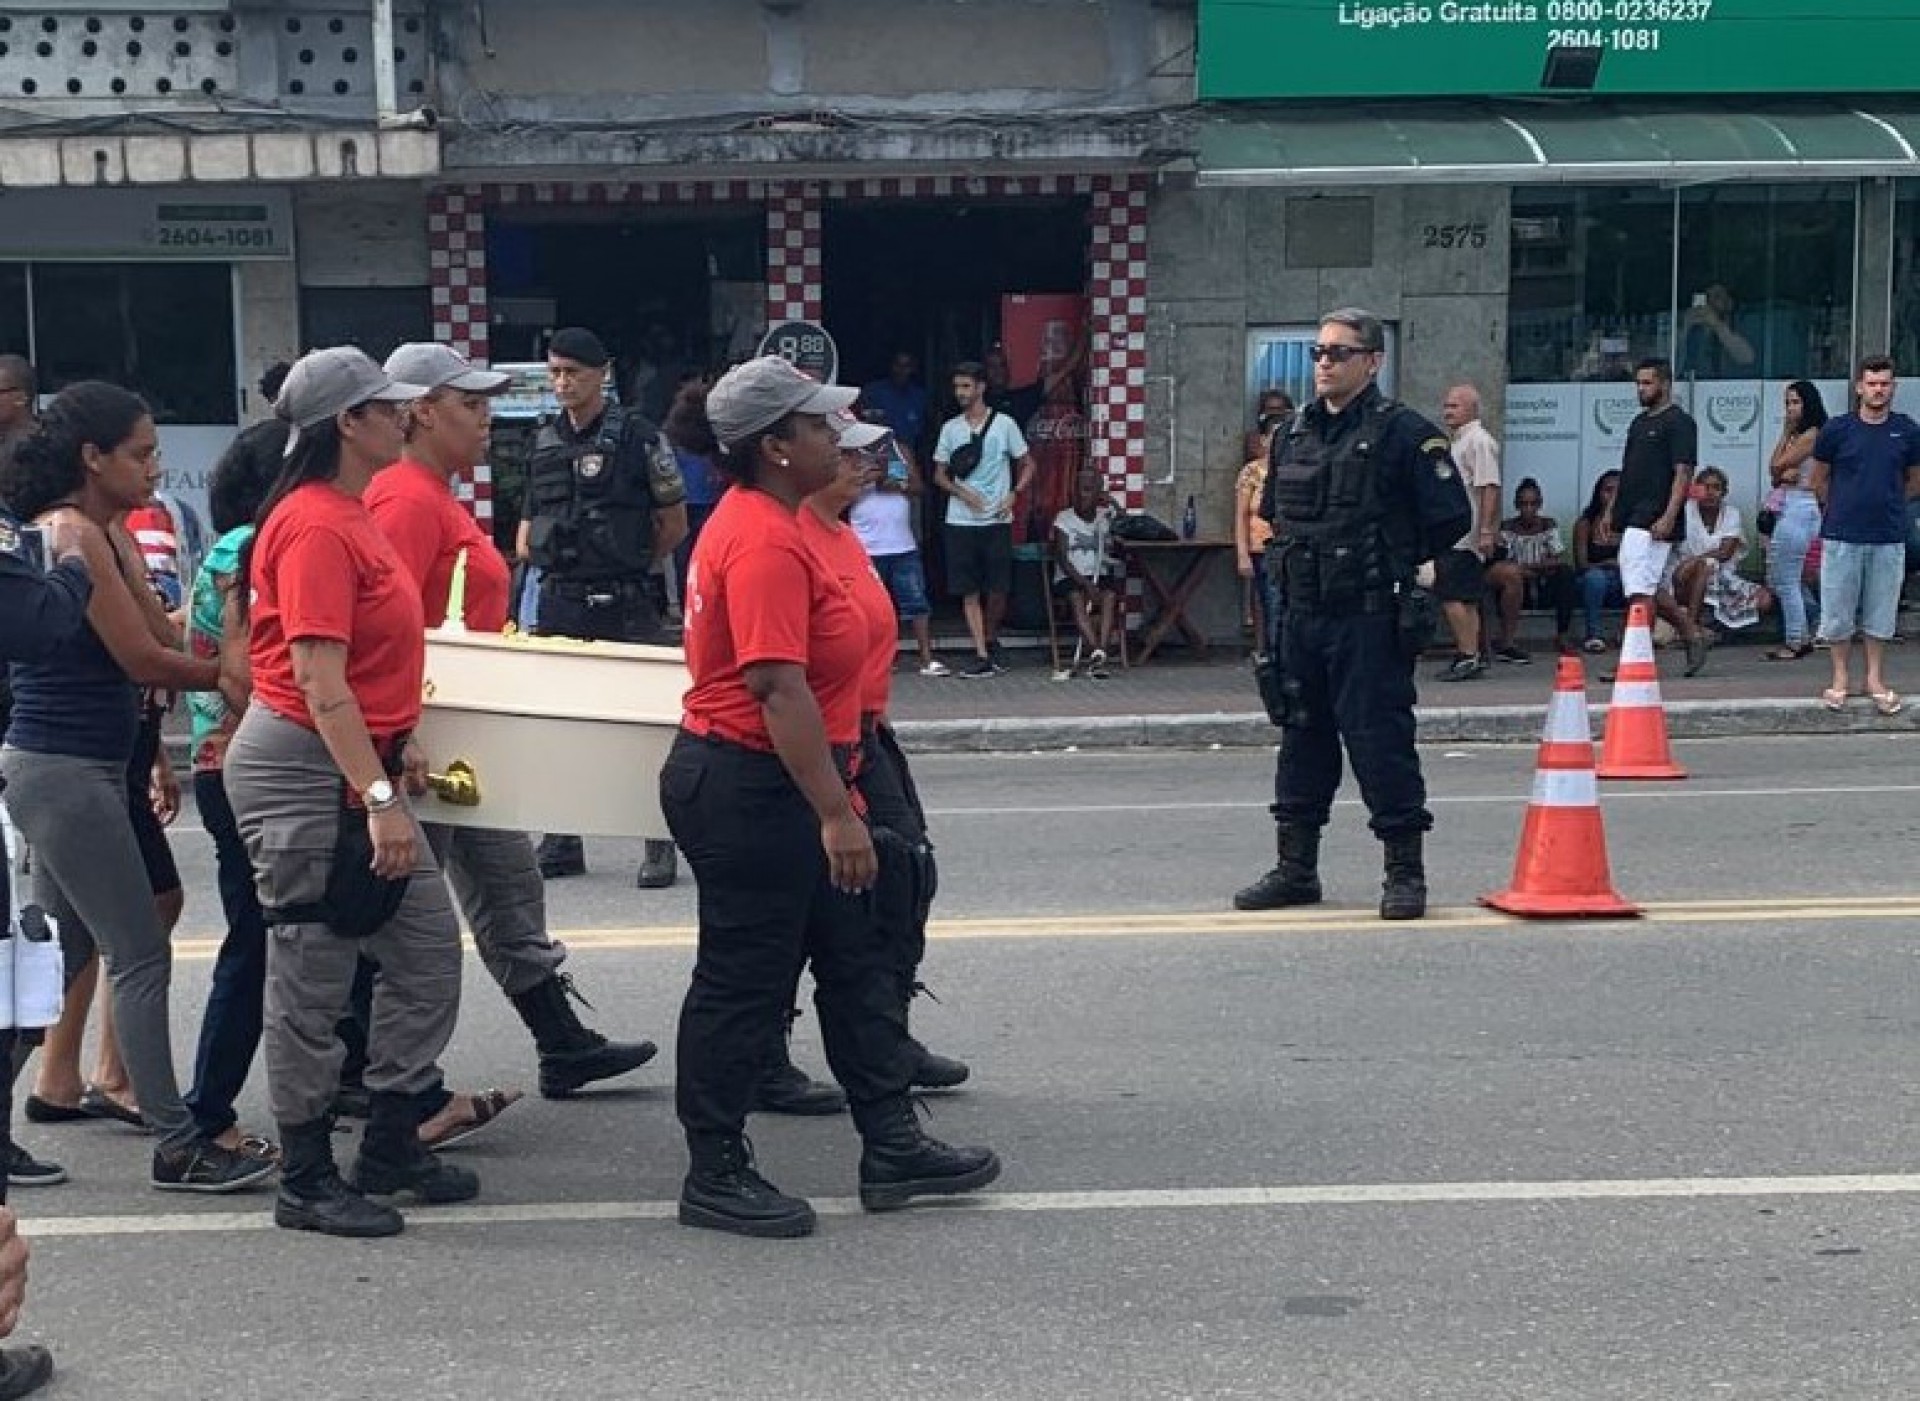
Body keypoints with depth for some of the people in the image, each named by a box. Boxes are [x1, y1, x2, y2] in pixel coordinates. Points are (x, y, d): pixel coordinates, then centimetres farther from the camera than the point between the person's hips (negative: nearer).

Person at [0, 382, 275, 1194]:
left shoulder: (103, 533, 13)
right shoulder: (72, 535, -16)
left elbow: (162, 636, 10)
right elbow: (144, 660, -16)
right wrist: (231, 677, -3)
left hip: (78, 769, 10)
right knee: (141, 959, -6)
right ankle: (177, 1148, -1)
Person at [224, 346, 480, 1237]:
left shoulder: (348, 517, 12)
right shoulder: (316, 526, -18)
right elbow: (316, 677, -24)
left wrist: (398, 748, 18)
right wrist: (379, 796, -26)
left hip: (355, 766, 10)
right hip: (305, 770, -10)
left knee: (427, 949, 13)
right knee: (313, 979, 0)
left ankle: (390, 1148, 23)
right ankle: (306, 1184, 12)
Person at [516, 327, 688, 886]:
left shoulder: (637, 436, -4)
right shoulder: (544, 441, 12)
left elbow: (674, 522, 3)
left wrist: (633, 568, 7)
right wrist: (527, 552, 4)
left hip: (623, 606, -5)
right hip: (557, 603, 5)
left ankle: (660, 846, 5)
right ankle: (561, 844, 18)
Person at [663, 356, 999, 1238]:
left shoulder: (760, 522, 12)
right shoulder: (766, 544, -21)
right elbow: (778, 688, -28)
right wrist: (835, 813, -28)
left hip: (771, 789, 11)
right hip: (747, 790, -11)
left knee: (857, 961, 15)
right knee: (744, 983, 0)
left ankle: (892, 1148, 23)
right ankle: (714, 1178, 13)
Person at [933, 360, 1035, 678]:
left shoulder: (1004, 423, 0)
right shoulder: (950, 428, 7)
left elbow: (1028, 465, 6)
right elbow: (939, 474, 12)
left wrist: (1013, 495, -9)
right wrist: (962, 492, -6)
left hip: (997, 520, -2)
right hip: (961, 521, 2)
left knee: (998, 589, 1)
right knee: (969, 592, -2)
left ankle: (991, 641, 24)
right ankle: (982, 656, -1)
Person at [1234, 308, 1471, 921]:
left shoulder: (1403, 433, -8)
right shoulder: (1295, 433, 12)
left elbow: (1451, 517, -7)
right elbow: (1273, 512, 27)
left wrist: (1393, 562, 1)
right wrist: (1297, 557, 14)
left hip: (1369, 617, -7)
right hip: (1302, 612, 7)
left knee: (1379, 737, -6)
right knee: (1301, 734, 12)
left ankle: (1406, 872, 4)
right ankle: (1296, 869, 21)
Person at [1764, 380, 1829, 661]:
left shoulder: (1811, 435, -11)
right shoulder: (1798, 436, 16)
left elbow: (1775, 466, -11)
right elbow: (1775, 476, 11)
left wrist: (1785, 435, -1)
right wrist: (1786, 474, -10)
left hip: (1799, 508, -10)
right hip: (1787, 509, 10)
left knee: (1786, 580, -5)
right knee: (1776, 579, 14)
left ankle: (1795, 643, 2)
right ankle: (1803, 636, 20)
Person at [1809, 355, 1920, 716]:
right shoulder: (1836, 430, -3)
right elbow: (1819, 480, 9)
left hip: (1889, 537, 1)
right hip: (1842, 536, -1)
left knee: (1881, 612, 8)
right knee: (1838, 610, 4)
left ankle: (1875, 679, 20)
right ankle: (1840, 679, 15)